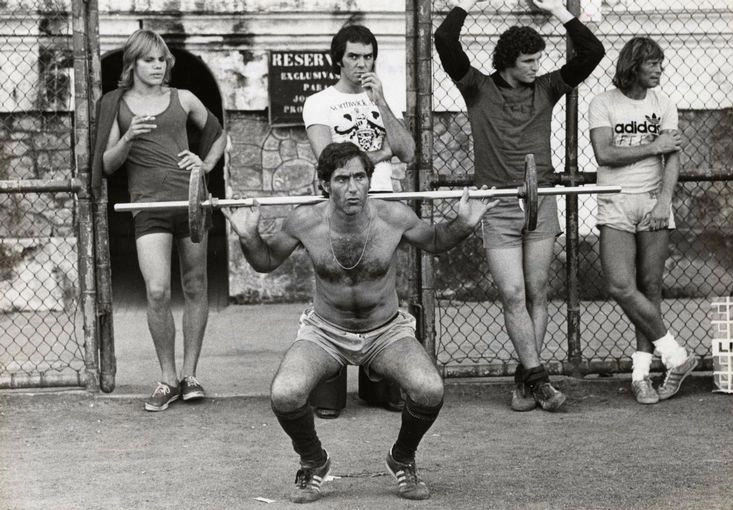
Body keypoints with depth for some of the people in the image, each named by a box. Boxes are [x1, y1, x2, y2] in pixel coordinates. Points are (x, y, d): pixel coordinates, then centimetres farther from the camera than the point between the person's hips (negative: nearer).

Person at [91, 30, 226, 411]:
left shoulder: (182, 99, 10)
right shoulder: (116, 105, 7)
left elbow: (218, 134, 25)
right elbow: (107, 165, 5)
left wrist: (206, 164, 8)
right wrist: (128, 139, -12)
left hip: (190, 195, 2)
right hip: (148, 204, -2)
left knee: (194, 288, 4)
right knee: (157, 291, -14)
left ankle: (189, 374, 14)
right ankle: (167, 379, -1)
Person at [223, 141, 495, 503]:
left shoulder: (394, 218, -17)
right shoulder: (304, 222, -17)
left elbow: (434, 241, 5)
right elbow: (265, 262, 2)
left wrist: (463, 225, -14)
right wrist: (248, 237, -18)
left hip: (387, 333, 0)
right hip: (325, 334, 0)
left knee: (429, 391, -29)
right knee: (284, 395, -29)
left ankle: (402, 460, 4)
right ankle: (313, 463, 4)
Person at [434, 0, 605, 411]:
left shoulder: (545, 89, 9)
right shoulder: (478, 88, 2)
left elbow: (592, 52, 3)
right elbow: (445, 42, -10)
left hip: (541, 202, 3)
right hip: (497, 206, -2)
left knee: (537, 295, 3)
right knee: (513, 296, -7)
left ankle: (526, 381, 9)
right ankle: (538, 378, -5)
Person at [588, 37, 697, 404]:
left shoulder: (663, 105, 10)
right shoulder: (603, 104, 2)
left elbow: (672, 157, 1)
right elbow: (604, 154, -10)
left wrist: (665, 199, -14)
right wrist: (651, 147, -8)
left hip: (655, 204, 2)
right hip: (616, 207, -2)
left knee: (650, 288, 0)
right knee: (621, 287, -16)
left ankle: (641, 373, 6)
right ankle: (675, 356, -5)